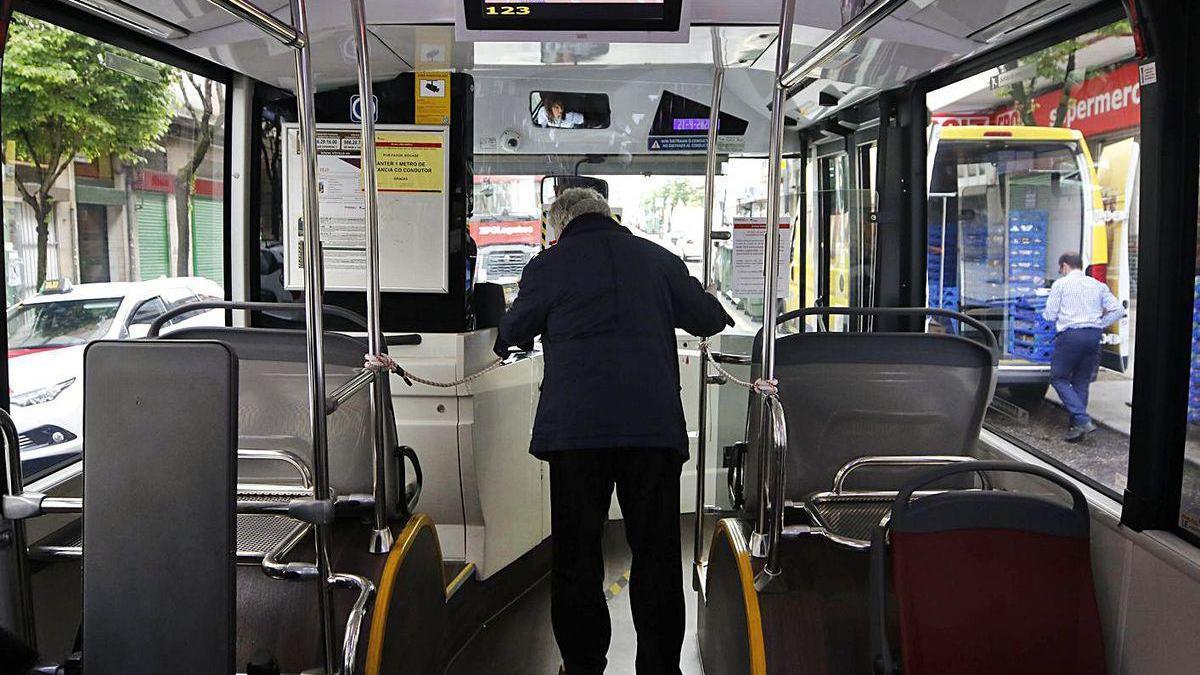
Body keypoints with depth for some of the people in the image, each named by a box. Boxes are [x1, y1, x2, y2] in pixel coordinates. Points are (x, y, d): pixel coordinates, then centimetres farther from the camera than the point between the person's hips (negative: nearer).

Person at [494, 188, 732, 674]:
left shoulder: (548, 265, 6)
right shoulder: (658, 259, 12)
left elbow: (510, 337, 15)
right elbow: (710, 319, 18)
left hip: (576, 427, -2)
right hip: (655, 425, 2)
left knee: (576, 552, 9)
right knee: (657, 553, 10)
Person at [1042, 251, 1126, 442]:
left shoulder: (1060, 284, 1)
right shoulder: (1098, 285, 14)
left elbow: (1050, 315, -1)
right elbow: (1118, 310, 8)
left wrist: (1046, 312, 21)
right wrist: (1100, 324, 15)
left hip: (1070, 335, -5)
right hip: (1093, 336, 5)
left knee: (1059, 378, 4)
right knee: (1082, 382, 12)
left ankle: (1083, 420, -12)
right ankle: (1076, 426, 10)